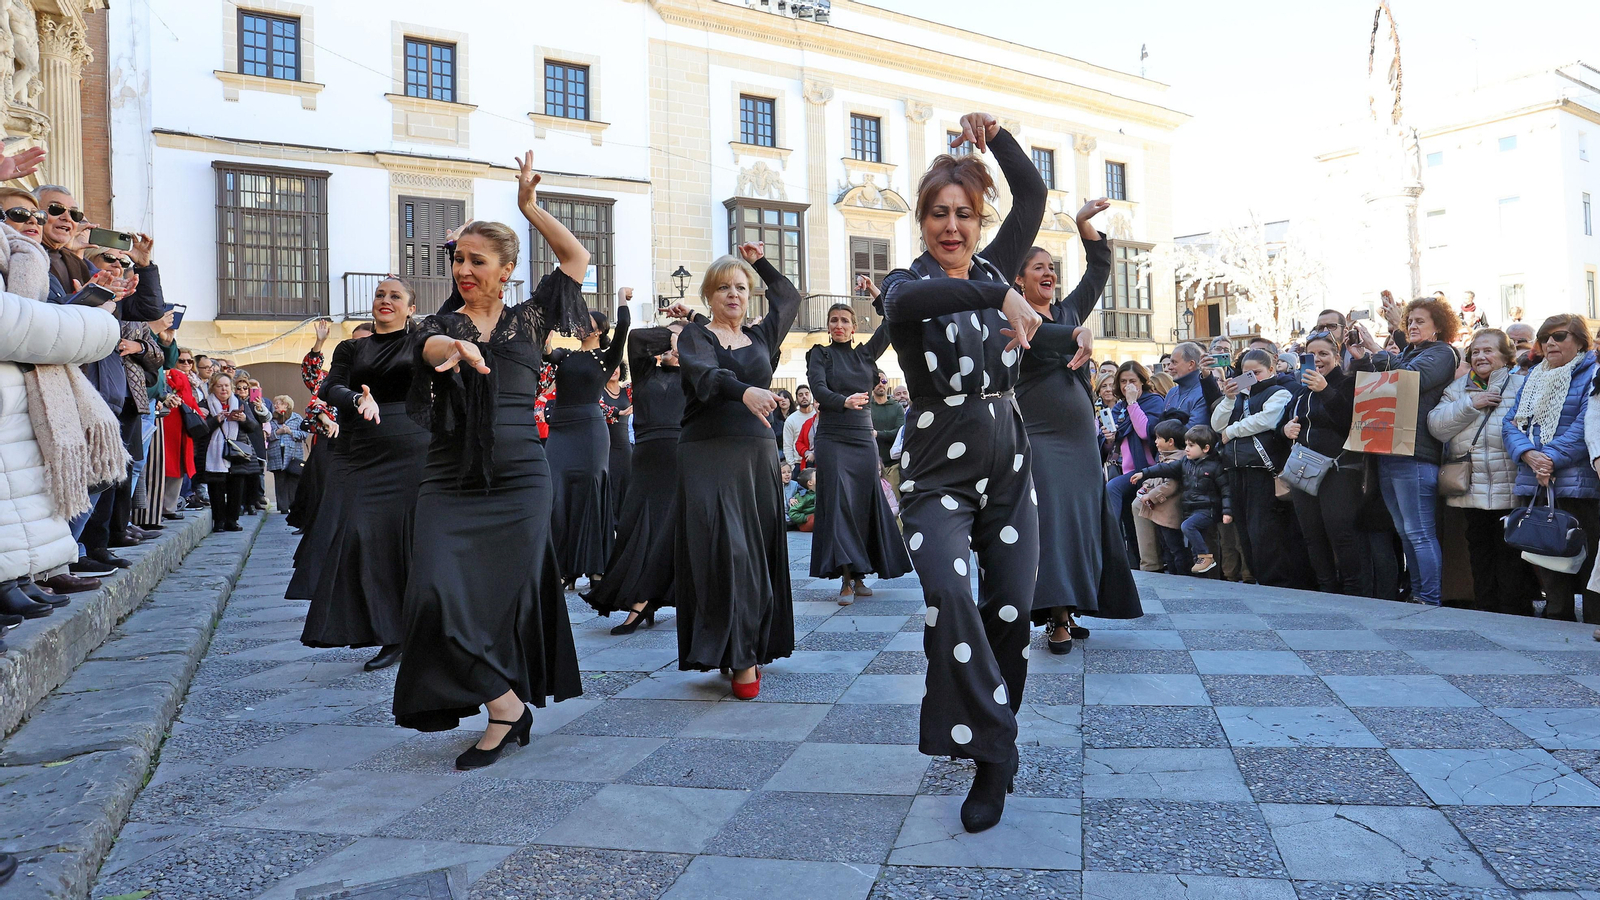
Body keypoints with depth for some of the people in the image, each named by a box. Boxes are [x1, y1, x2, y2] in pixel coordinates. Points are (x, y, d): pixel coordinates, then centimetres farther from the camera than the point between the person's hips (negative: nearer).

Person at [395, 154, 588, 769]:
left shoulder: (528, 319, 10)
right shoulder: (441, 324, 8)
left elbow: (577, 259, 10)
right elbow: (431, 347, -17)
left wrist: (530, 207, 5)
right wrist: (458, 347, -40)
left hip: (519, 480, 0)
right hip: (449, 482, 1)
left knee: (511, 594, 1)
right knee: (438, 593, -13)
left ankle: (506, 705, 17)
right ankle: (504, 705, -2)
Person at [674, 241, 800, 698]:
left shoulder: (761, 335, 15)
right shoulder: (695, 335, 3)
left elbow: (790, 297, 34)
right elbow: (705, 375, -19)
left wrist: (760, 262, 28)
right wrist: (745, 391, -37)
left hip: (757, 455, 4)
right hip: (708, 456, -4)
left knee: (758, 553, 3)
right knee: (724, 550, -11)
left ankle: (751, 647, 14)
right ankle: (740, 655, -6)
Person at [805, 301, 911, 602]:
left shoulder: (864, 354, 14)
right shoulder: (820, 354, 4)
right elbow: (818, 389, -11)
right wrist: (845, 401, -29)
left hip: (864, 437, 3)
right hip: (832, 438, -3)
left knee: (865, 503, 1)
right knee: (839, 502, -10)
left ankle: (858, 575, 9)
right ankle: (846, 579, -11)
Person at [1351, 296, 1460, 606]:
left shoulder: (1441, 353, -1)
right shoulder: (1405, 354, 23)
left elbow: (1411, 380, -15)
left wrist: (1376, 356, -12)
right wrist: (1362, 360, 1)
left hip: (1415, 455, -8)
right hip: (1388, 453, 9)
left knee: (1419, 533, -8)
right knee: (1405, 532, 13)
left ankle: (1431, 601, -3)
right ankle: (1416, 595, 21)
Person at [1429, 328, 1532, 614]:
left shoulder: (1522, 385, 1)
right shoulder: (1457, 388, 12)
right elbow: (1436, 426, -3)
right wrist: (1470, 404, -10)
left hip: (1509, 491, -4)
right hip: (1470, 491, 4)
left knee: (1510, 556, 0)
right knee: (1480, 556, 14)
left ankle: (1514, 616, 10)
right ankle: (1486, 610, 24)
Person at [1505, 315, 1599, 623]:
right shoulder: (1534, 377, 18)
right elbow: (1512, 422, 8)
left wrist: (1552, 458, -20)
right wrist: (1529, 455, -10)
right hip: (1533, 486, 6)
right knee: (1546, 569, 12)